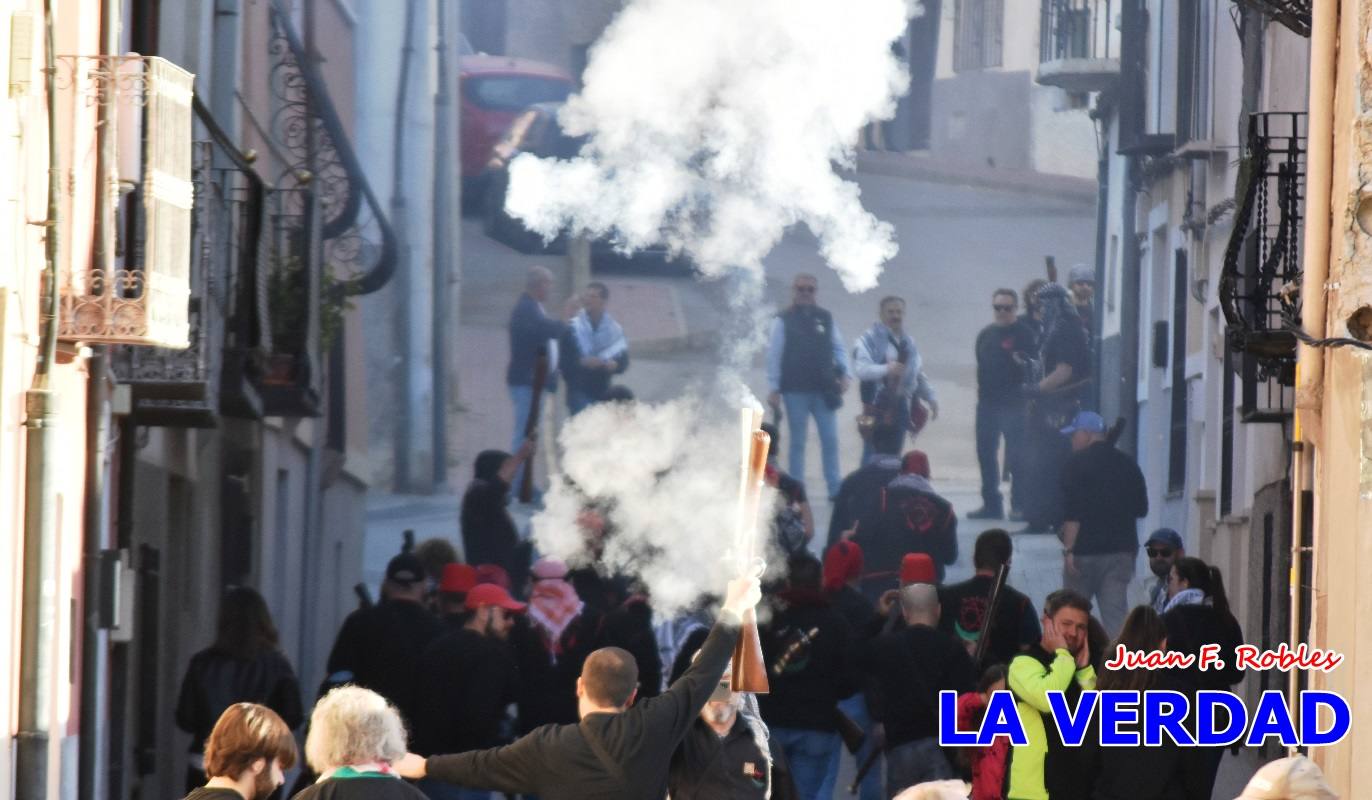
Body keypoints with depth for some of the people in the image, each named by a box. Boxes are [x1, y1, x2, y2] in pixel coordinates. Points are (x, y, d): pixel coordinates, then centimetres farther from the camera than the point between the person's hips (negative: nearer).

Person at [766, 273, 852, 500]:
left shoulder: (826, 318, 8)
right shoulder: (783, 321, -1)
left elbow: (839, 348, 13)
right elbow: (773, 356, -2)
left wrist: (843, 373, -3)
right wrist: (774, 389, -5)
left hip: (824, 390, 2)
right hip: (795, 391, -2)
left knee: (830, 440, 0)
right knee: (798, 442, 5)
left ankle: (835, 488, 6)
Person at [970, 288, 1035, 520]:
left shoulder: (1025, 334, -5)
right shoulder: (986, 334, 14)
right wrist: (981, 391, 16)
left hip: (1014, 405, -6)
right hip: (988, 403, 6)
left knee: (1015, 456, -5)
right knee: (986, 454, 9)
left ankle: (1019, 505, 1)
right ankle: (991, 503, 17)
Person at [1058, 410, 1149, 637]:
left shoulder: (1077, 464, -8)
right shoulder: (1127, 465, 9)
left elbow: (1072, 513, -16)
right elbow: (1141, 508, 15)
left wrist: (1069, 550, -17)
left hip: (1085, 549, -4)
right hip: (1121, 549, 4)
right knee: (1116, 611, -1)